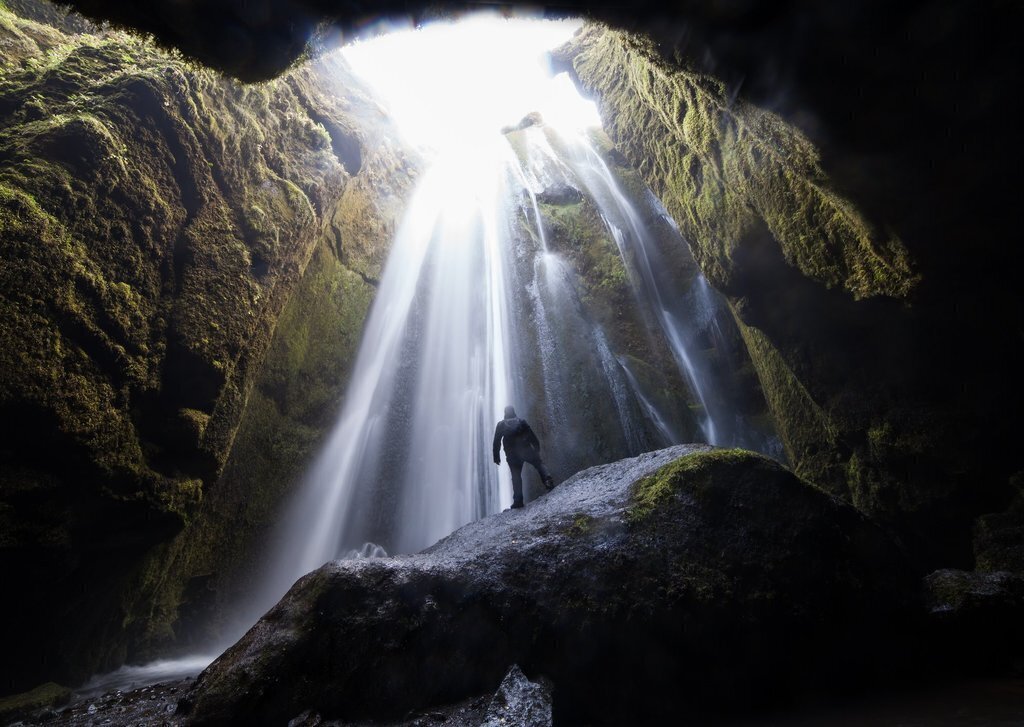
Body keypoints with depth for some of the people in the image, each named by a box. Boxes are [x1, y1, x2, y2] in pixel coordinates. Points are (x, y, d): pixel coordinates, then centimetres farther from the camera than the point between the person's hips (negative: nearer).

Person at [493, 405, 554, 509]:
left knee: (516, 476, 3)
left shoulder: (501, 425, 11)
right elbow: (532, 436, 7)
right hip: (526, 450, 0)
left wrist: (496, 456, 9)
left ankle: (518, 500, -5)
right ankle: (547, 478, -17)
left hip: (512, 455, 0)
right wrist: (537, 448, 12)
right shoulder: (522, 422, 11)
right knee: (539, 464, 11)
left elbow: (496, 442, 7)